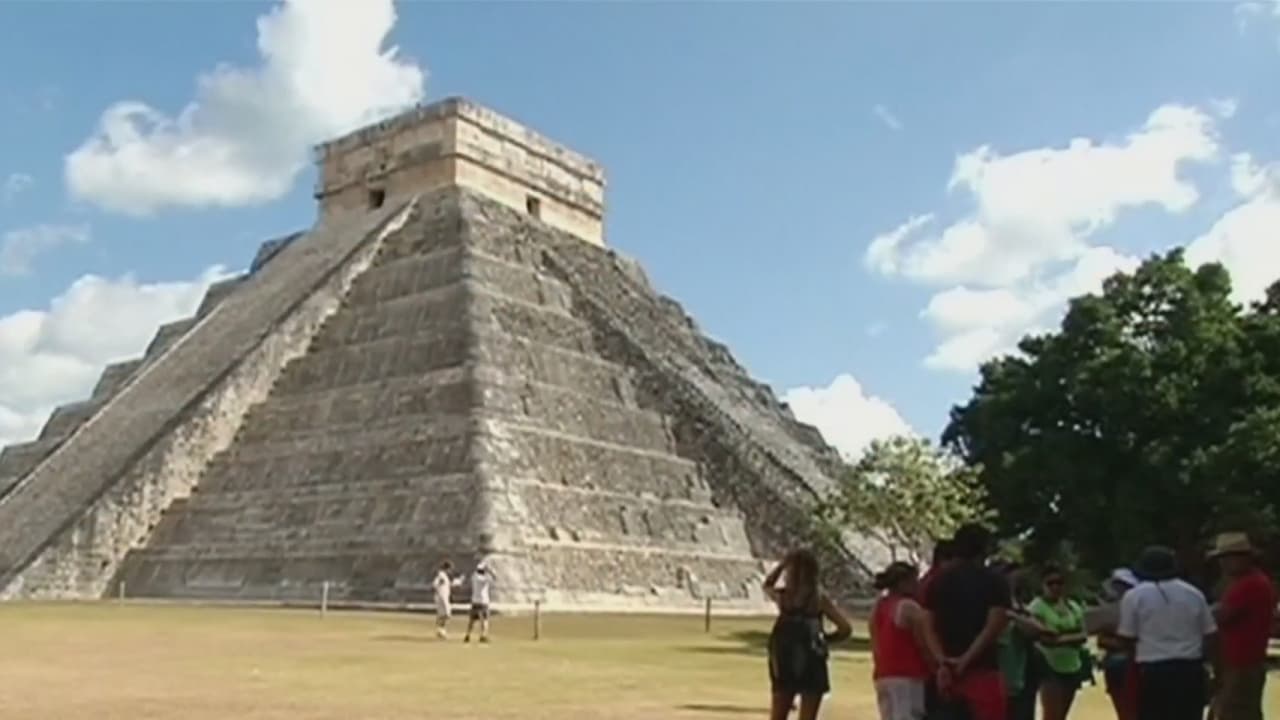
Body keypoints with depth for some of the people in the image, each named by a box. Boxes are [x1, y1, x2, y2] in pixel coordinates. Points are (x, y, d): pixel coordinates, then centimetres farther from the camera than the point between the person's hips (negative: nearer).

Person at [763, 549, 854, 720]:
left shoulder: (783, 596, -4)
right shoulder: (819, 598, -6)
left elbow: (767, 585, 20)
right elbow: (845, 628, -10)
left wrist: (782, 564, 10)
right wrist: (825, 638, 5)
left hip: (785, 667, 1)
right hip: (812, 667, -1)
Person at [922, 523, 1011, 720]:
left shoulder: (938, 583, 10)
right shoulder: (994, 582, -2)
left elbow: (928, 628, 1)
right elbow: (993, 627, -14)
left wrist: (942, 661, -8)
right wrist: (966, 659, -13)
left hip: (948, 673, 5)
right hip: (983, 671, -5)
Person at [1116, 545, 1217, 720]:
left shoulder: (1134, 596, -3)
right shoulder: (1194, 593, 9)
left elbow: (1127, 638, -4)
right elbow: (1209, 634, 8)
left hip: (1153, 671, -4)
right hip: (1190, 669, 4)